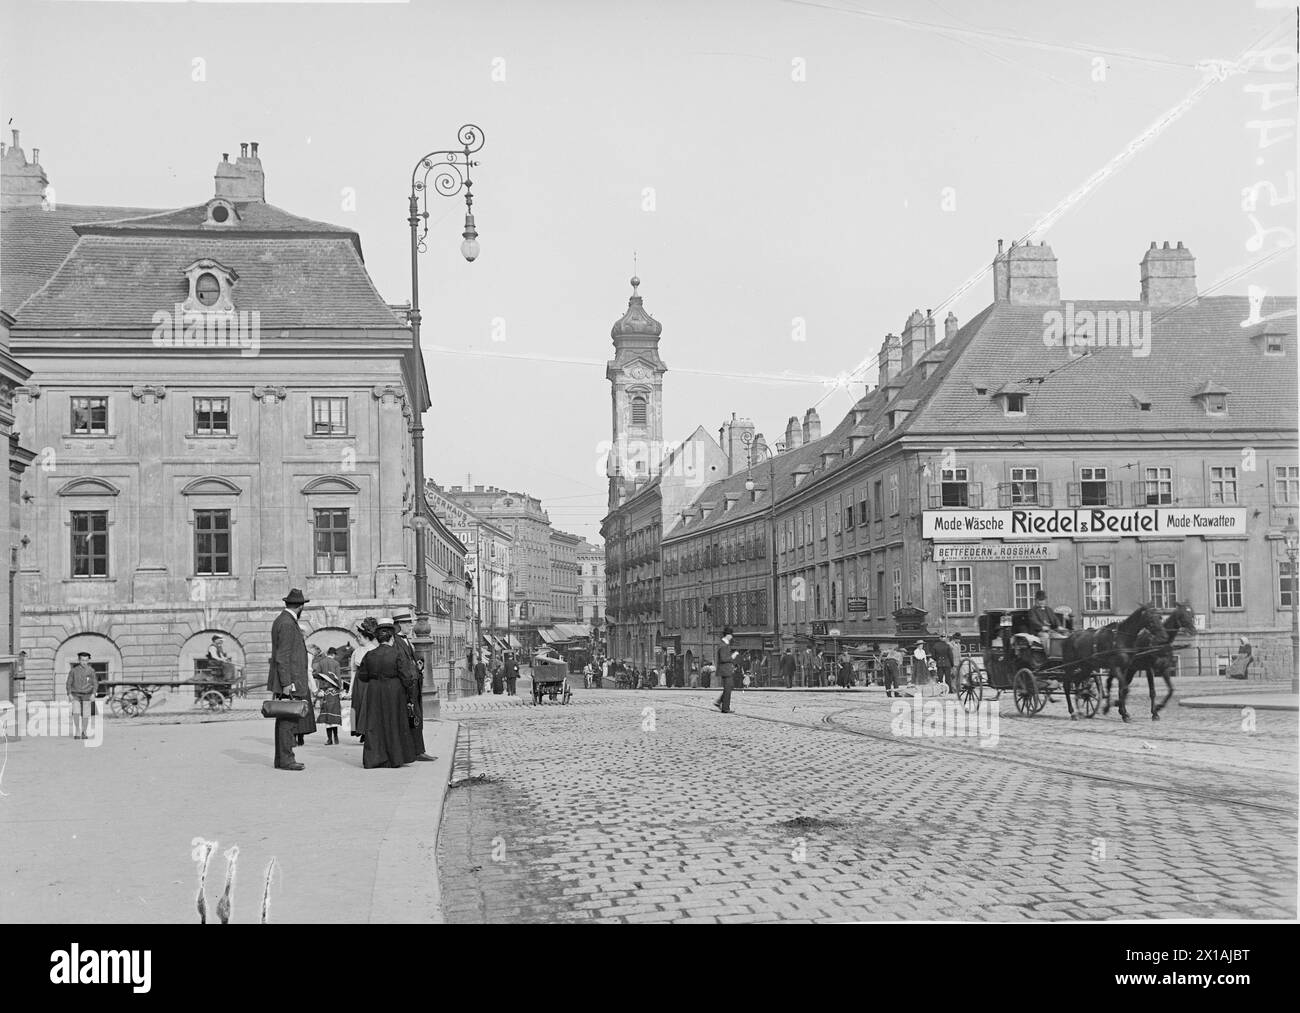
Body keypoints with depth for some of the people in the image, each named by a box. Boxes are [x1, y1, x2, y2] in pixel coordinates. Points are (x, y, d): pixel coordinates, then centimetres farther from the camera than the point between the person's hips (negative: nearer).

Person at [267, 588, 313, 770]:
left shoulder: (281, 620, 17)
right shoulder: (287, 624, -15)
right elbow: (282, 657, -19)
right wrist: (286, 684, -21)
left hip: (290, 681, 10)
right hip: (289, 682, -10)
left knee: (286, 720, 11)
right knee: (287, 720, -6)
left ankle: (283, 759, 14)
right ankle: (285, 760, -4)